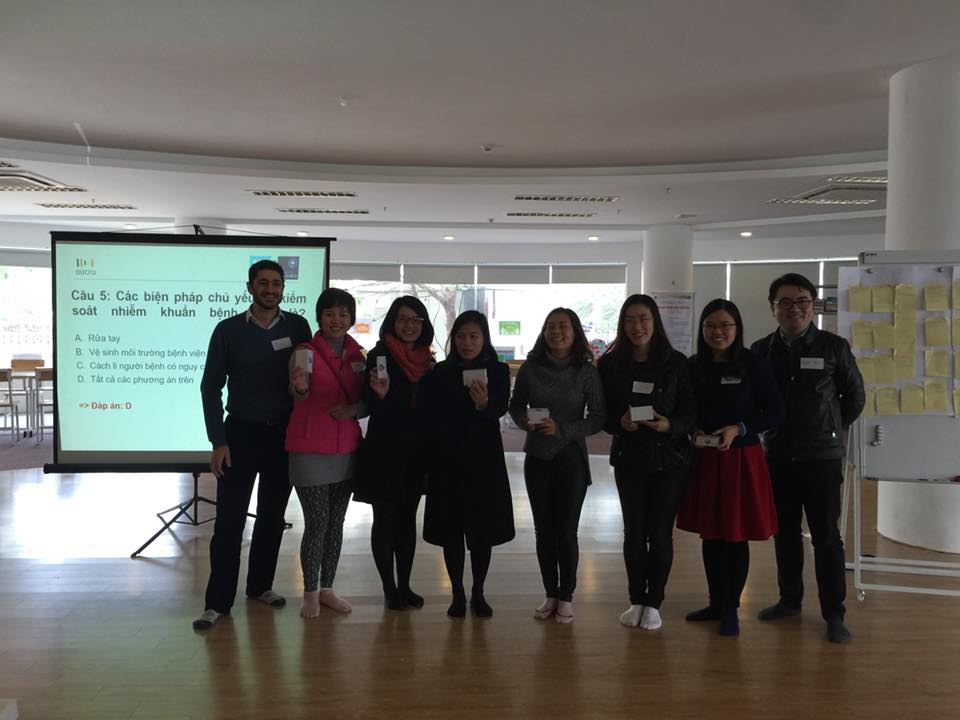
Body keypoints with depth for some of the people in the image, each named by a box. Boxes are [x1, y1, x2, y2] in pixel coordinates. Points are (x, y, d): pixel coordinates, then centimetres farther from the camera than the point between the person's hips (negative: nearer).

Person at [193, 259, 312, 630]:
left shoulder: (298, 327, 1)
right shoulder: (229, 330, -3)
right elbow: (211, 387, -1)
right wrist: (218, 441, -7)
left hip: (285, 434, 2)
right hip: (241, 433, -2)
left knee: (272, 516, 12)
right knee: (229, 520, -2)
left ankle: (260, 585, 28)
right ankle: (218, 602, 6)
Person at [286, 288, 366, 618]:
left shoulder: (358, 354, 5)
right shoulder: (306, 351, -8)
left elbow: (367, 402, 9)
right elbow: (299, 395, -22)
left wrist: (353, 410, -13)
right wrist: (299, 385, -45)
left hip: (346, 449, 5)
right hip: (310, 450, -4)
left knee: (336, 522, 11)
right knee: (316, 523, -3)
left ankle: (327, 588, 24)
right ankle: (310, 593, 13)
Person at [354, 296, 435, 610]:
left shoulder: (427, 361, 8)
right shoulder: (379, 356, -7)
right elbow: (372, 407, -9)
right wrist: (381, 394, -30)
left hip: (416, 452, 5)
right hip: (384, 451, -5)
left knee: (408, 517, 12)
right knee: (385, 517, 4)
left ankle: (405, 585, 22)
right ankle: (389, 590, 13)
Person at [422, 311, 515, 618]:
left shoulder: (498, 371, -2)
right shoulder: (440, 372, 1)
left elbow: (500, 410, -15)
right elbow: (429, 416, 1)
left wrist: (484, 404, -37)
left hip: (484, 461, -1)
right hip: (447, 462, 1)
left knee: (482, 529, 7)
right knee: (451, 529, 6)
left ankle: (478, 593, 22)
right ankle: (457, 594, 19)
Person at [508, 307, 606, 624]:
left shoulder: (586, 372, -7)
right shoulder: (530, 368, -2)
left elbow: (598, 418, -7)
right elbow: (515, 405, 11)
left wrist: (561, 429, -19)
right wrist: (523, 420, -12)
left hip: (571, 458, -2)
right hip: (537, 458, 2)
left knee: (566, 532, 1)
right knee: (543, 530, 10)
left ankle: (566, 597, 19)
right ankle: (550, 594, 25)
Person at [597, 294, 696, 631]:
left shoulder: (676, 362, -4)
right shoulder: (610, 363, 0)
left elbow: (690, 409, -3)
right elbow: (602, 411, 2)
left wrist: (671, 425, -22)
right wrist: (619, 422, -18)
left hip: (670, 458, -1)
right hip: (628, 458, 1)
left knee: (660, 532, 5)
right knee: (633, 531, 6)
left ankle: (654, 603, 20)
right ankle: (636, 600, 22)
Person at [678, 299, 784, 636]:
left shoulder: (754, 364, -7)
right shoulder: (694, 366, 3)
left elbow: (776, 413, -6)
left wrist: (738, 429, -17)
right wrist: (693, 431, -7)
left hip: (742, 460, -3)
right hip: (704, 460, 4)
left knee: (736, 536, 5)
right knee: (709, 534, 12)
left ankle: (731, 609, 20)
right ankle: (715, 603, 28)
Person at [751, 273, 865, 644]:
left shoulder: (834, 346, -4)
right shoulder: (761, 350, 2)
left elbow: (855, 395, 7)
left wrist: (832, 430, 11)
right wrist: (770, 427, 7)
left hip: (821, 456, -3)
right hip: (777, 456, 3)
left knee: (826, 535, 2)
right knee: (784, 532, 12)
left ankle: (834, 613, 12)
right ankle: (789, 599, 27)